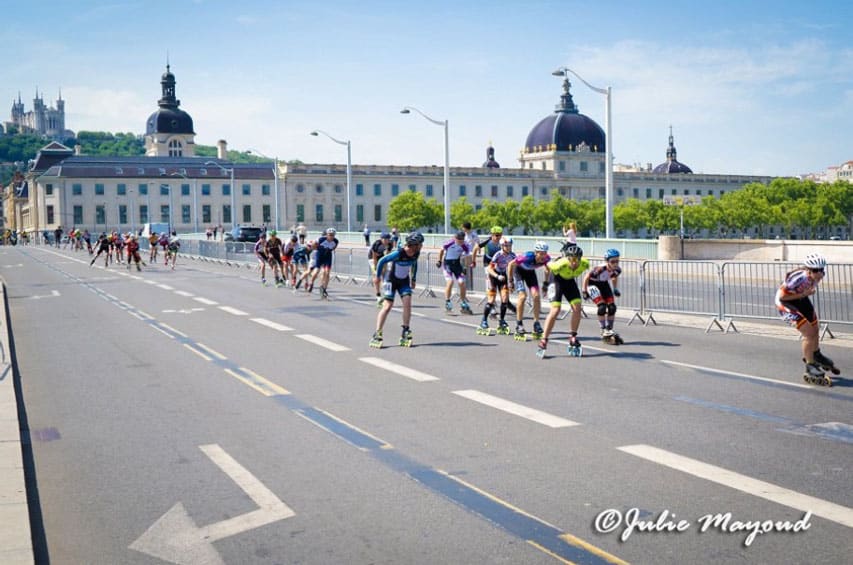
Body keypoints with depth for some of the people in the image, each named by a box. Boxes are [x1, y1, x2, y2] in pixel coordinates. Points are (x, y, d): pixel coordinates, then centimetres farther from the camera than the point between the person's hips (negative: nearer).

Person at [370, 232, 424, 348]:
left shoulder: (416, 254, -9)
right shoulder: (398, 253, -28)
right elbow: (382, 261, -18)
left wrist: (413, 279, 15)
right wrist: (377, 276, -8)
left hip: (404, 281, 5)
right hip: (391, 280, -5)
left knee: (407, 303, -12)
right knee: (388, 306, -11)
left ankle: (405, 334, -3)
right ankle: (376, 335, -7)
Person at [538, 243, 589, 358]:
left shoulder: (584, 264, -28)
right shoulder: (560, 264, -39)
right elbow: (548, 265, -17)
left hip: (570, 281, 4)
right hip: (557, 280, -4)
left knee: (577, 308, -8)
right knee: (555, 310, -17)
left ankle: (573, 341, 7)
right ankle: (543, 343, -10)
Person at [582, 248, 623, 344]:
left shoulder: (617, 270, -19)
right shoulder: (600, 269, -37)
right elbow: (587, 277, -20)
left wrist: (615, 289, 4)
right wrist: (585, 291, -14)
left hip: (604, 284, 6)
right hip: (593, 284, -6)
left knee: (612, 307, -4)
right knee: (602, 307, -20)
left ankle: (609, 329, 11)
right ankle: (604, 332, -9)